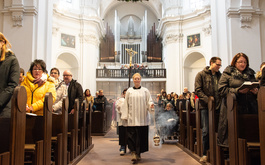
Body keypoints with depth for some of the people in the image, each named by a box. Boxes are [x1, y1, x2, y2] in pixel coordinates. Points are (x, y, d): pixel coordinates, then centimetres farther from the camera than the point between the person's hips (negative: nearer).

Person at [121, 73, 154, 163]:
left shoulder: (145, 91, 7)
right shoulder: (129, 91, 8)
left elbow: (149, 101, 6)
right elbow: (126, 104, 8)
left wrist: (151, 104, -18)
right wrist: (125, 116, 3)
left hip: (142, 118, 0)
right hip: (132, 118, 0)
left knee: (141, 135, 2)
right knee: (132, 135, -8)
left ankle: (138, 153, 16)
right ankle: (134, 153, -6)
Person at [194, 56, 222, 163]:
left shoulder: (219, 75, 16)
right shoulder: (201, 74, 2)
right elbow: (198, 90, -5)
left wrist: (219, 101, 0)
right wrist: (208, 100, -15)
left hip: (217, 106, 4)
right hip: (205, 106, -4)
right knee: (206, 130, -3)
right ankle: (205, 153, 7)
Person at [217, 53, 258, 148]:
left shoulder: (250, 74, 19)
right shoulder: (227, 74, 5)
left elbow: (256, 88, 27)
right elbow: (221, 90, -6)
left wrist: (256, 91, 2)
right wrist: (238, 91, -16)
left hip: (250, 108, 4)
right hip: (233, 109, -4)